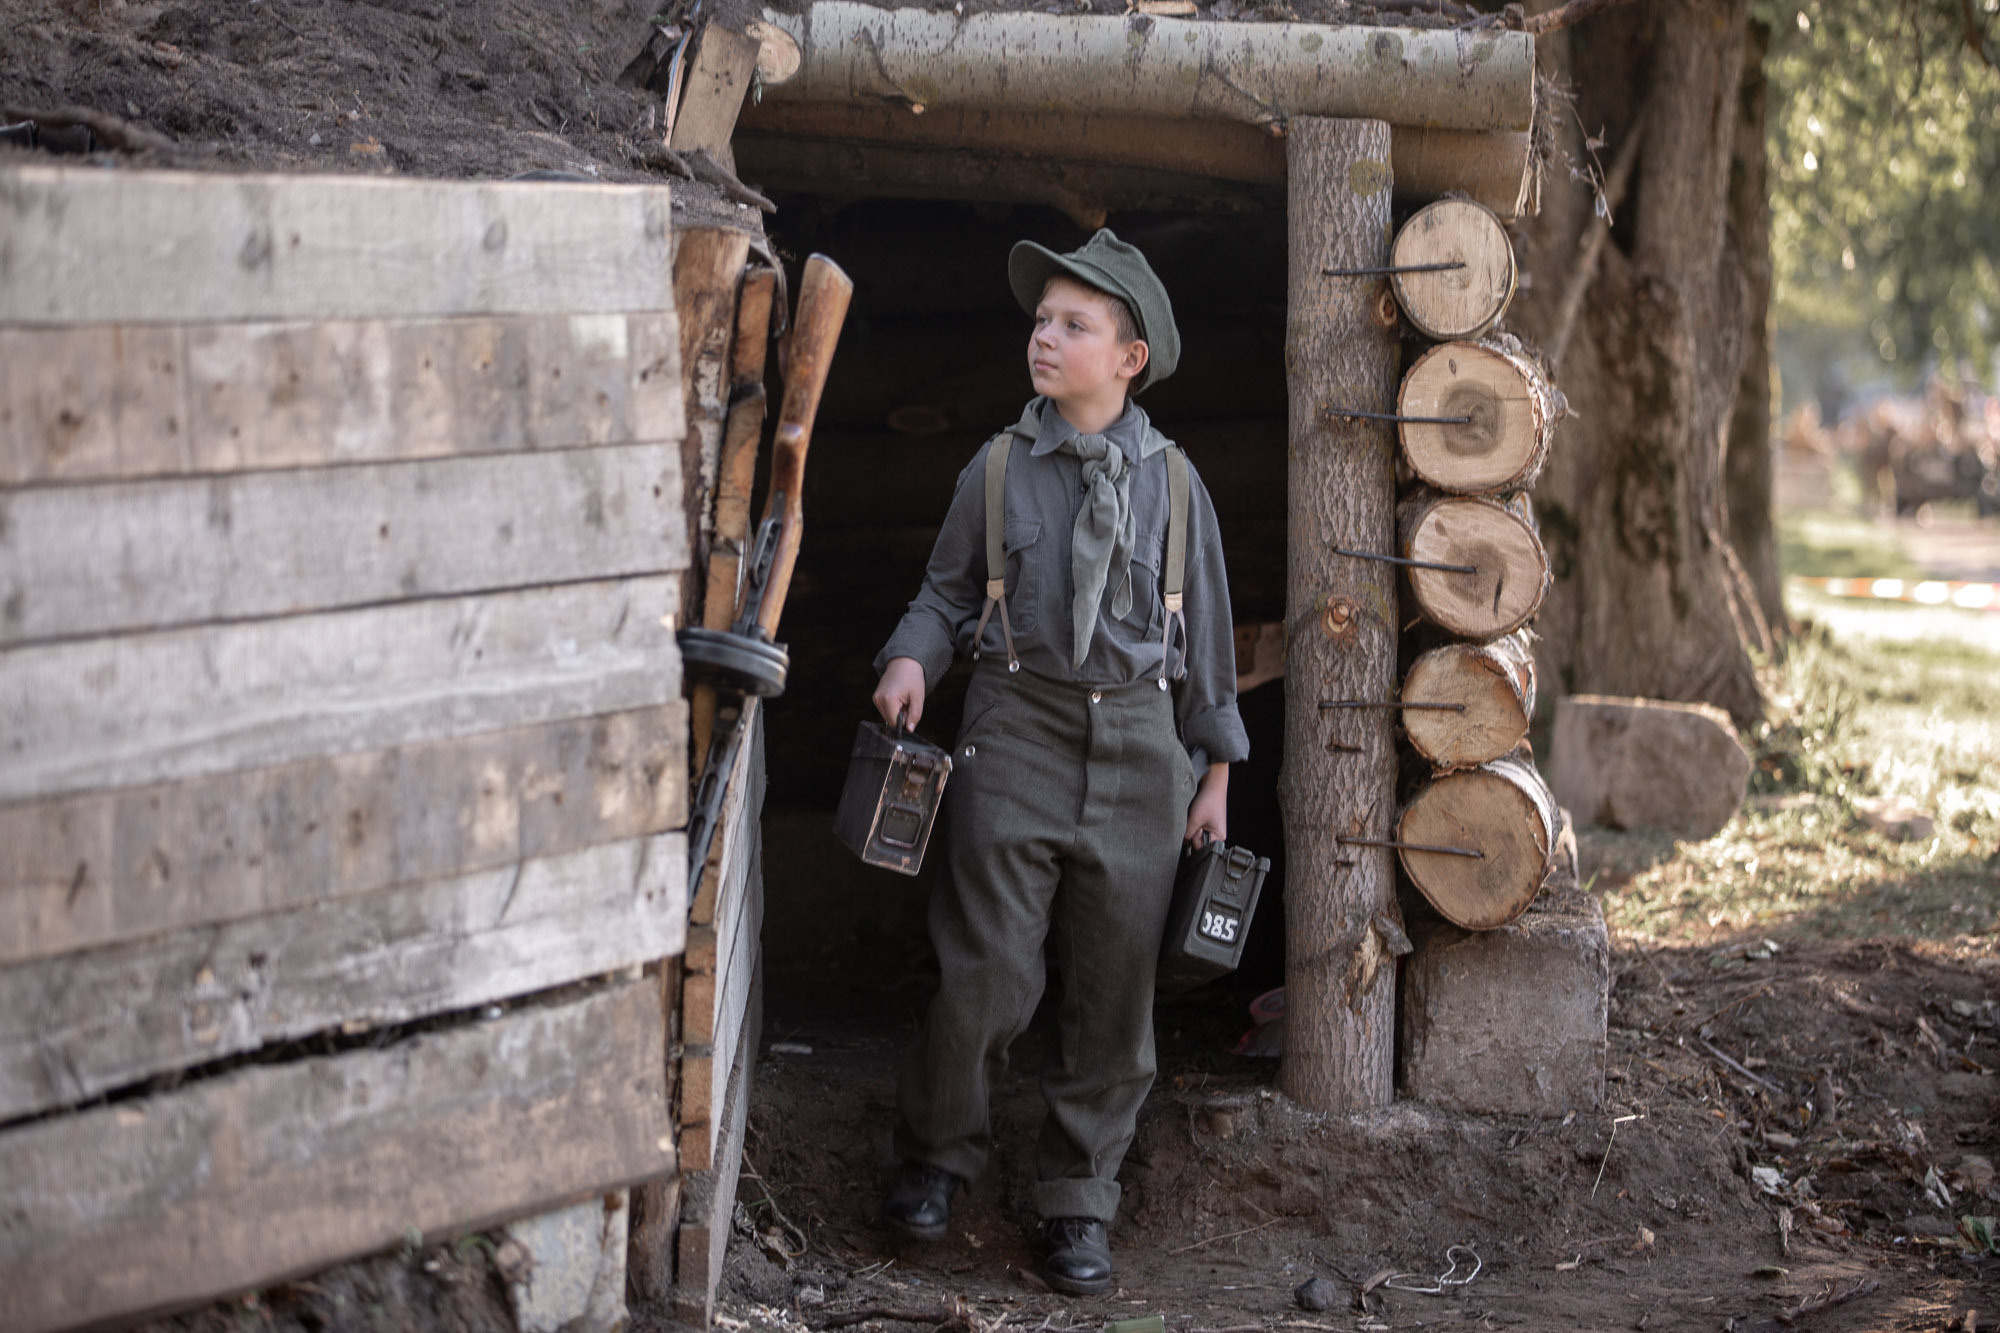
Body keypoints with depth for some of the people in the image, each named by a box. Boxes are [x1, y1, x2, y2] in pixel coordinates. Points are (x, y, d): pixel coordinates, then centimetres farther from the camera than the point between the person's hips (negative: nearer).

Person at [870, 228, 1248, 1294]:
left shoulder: (1172, 480, 6)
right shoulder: (997, 470, 4)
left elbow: (1206, 631, 11)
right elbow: (947, 590, 12)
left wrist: (1215, 773, 11)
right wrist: (912, 657, -9)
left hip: (1138, 744, 2)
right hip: (1018, 735, -1)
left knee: (1114, 986, 4)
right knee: (986, 972, -8)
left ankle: (1077, 1205, 17)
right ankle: (935, 1156, 16)